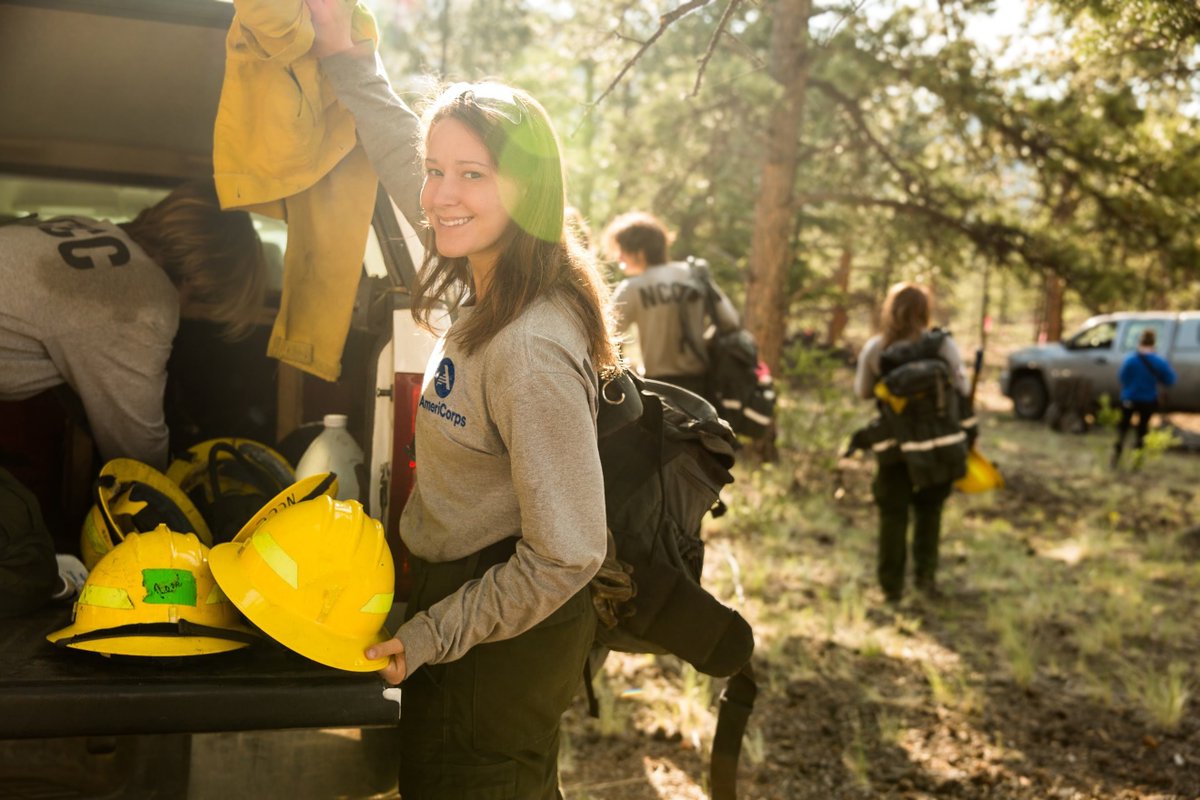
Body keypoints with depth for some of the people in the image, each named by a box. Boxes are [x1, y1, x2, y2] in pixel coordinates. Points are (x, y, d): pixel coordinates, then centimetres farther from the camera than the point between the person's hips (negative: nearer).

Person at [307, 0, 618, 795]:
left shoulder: (532, 350, -31)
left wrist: (429, 636, -17)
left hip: (505, 639, -9)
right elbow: (404, 154, 16)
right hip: (462, 592, 9)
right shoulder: (487, 287, -4)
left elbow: (566, 556, -27)